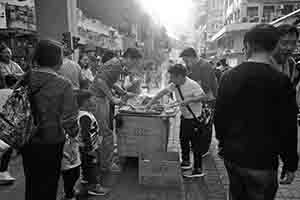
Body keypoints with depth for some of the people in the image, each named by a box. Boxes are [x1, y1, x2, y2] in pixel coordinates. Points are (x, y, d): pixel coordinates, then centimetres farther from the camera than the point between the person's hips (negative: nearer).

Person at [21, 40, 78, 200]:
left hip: (26, 143, 5)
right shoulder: (63, 85, -19)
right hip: (50, 144, -4)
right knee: (47, 187, 15)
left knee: (31, 184, 24)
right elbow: (68, 119, -19)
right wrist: (75, 133, 1)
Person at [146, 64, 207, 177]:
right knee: (183, 140, 18)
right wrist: (150, 103, -3)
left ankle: (198, 170, 9)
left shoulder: (192, 85, -20)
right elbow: (162, 92, 0)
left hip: (195, 118, -8)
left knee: (195, 144, -2)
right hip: (184, 117, 8)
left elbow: (202, 96, -20)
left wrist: (189, 100, -30)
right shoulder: (175, 85, 0)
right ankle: (185, 162, 37)